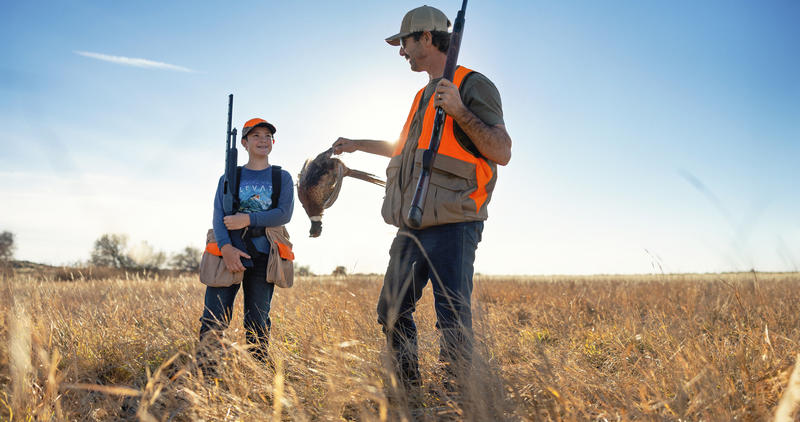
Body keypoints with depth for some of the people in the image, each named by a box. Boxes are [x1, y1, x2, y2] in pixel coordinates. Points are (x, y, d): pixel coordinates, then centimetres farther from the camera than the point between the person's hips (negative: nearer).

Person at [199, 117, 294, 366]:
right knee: (213, 322, -7)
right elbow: (218, 215, -1)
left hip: (262, 255, 0)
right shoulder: (229, 178, 13)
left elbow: (285, 214, -2)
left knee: (257, 325, 3)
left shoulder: (282, 178, 13)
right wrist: (225, 247, -20)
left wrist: (248, 219, -15)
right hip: (228, 252, 0)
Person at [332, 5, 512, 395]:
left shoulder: (473, 85, -3)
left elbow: (502, 153, -12)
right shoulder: (424, 96, 23)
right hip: (411, 228, 9)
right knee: (392, 312, 12)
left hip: (451, 227, -9)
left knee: (453, 321, -9)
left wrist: (460, 112, -22)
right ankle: (407, 395, 26)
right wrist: (358, 144, 44)